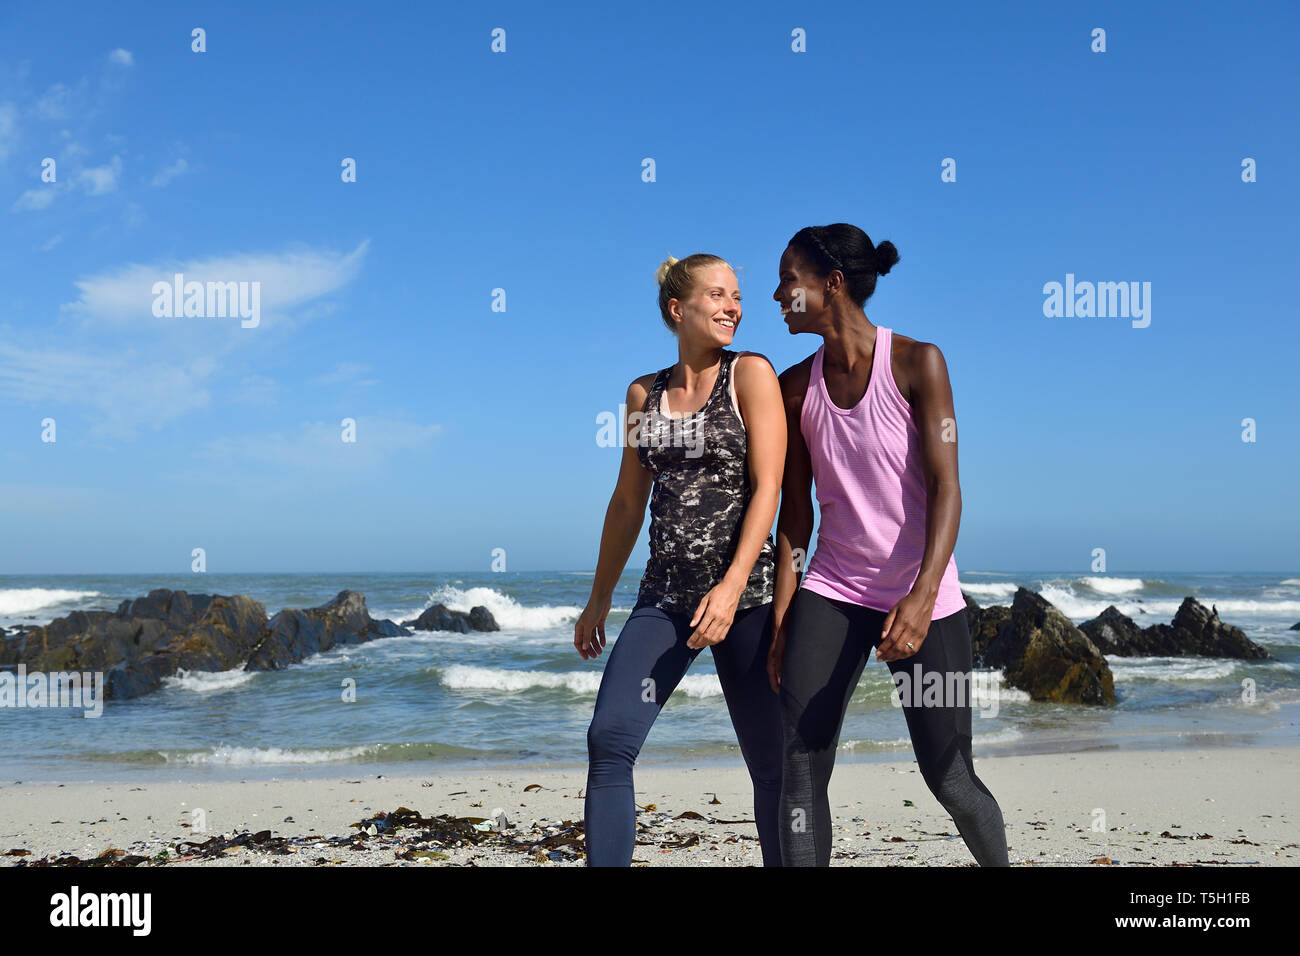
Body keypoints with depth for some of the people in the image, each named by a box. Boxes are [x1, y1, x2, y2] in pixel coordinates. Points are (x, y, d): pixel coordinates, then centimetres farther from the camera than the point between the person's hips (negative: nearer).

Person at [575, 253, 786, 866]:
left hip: (745, 593, -4)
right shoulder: (644, 393, 11)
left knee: (769, 761, 4)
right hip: (664, 596, 4)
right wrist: (598, 600, 19)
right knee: (609, 740, -10)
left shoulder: (750, 373, -2)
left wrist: (732, 587, -21)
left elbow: (767, 488, -10)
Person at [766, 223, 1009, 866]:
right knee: (800, 768, -10)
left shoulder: (916, 363, -7)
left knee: (950, 780, 3)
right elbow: (795, 512, 8)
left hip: (921, 599, -3)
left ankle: (999, 863, 32)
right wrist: (780, 623, 3)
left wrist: (921, 598, -25)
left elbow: (945, 489, -13)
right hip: (832, 591, 3)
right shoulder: (796, 387, 5)